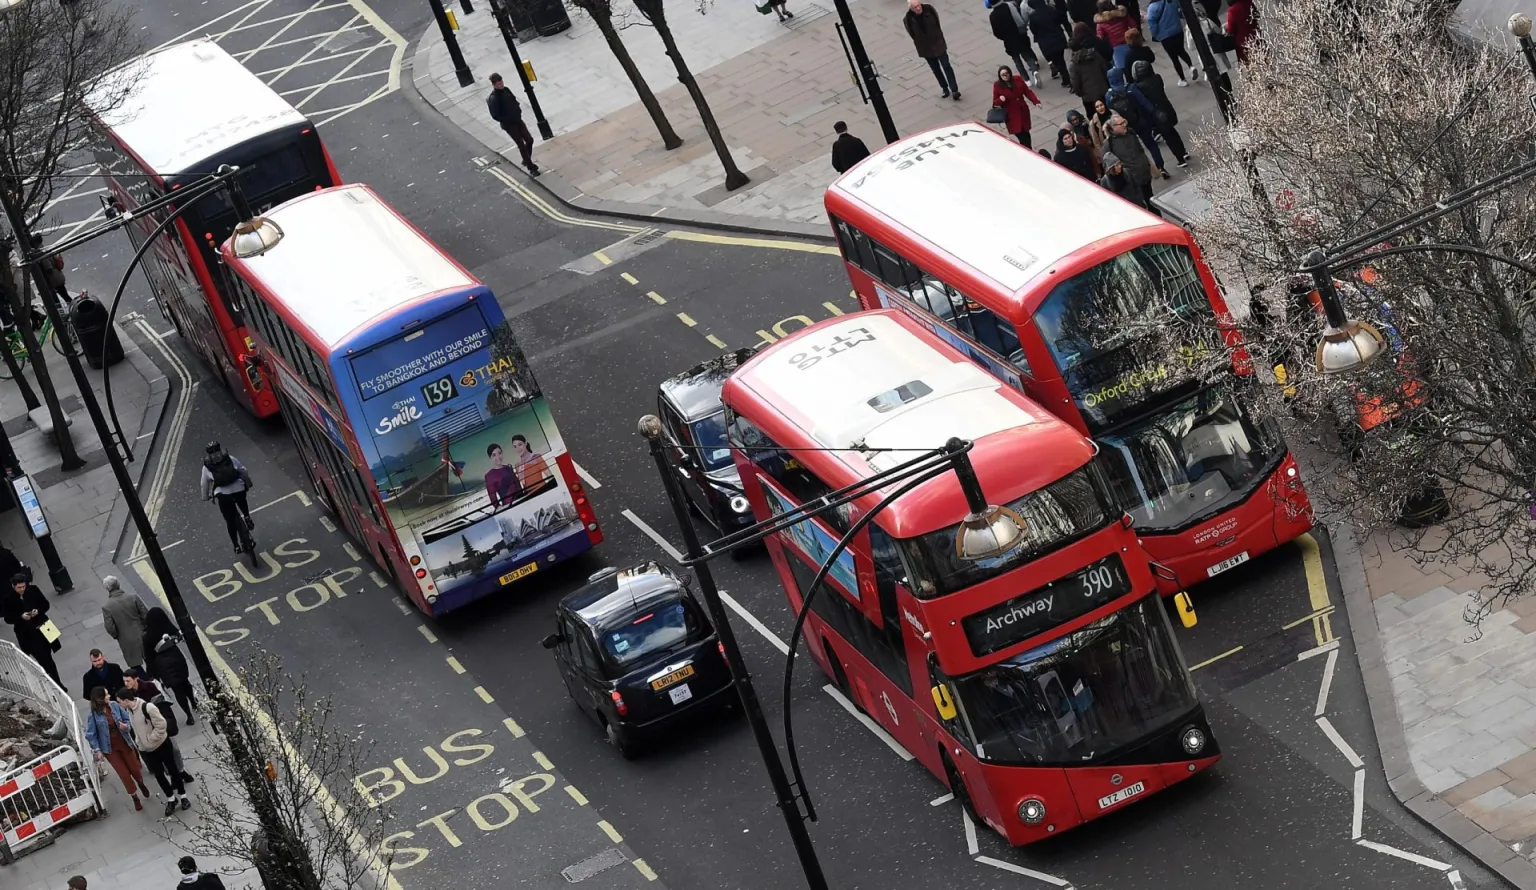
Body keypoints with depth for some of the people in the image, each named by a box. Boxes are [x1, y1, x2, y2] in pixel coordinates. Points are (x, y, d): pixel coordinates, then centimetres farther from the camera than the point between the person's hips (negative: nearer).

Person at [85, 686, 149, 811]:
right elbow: (91, 735, -12)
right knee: (124, 773, 6)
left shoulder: (115, 706, -11)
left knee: (134, 768, 17)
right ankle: (135, 798, 25)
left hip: (124, 743, 3)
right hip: (110, 748, -3)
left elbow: (127, 718, 1)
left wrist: (126, 725, -21)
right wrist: (97, 750, -14)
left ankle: (141, 784, 52)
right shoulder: (93, 715, -19)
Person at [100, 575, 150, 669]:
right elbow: (146, 614, -8)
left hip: (128, 643, -2)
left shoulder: (106, 607, -18)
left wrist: (117, 636, 5)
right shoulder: (133, 597, -13)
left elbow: (110, 628, -16)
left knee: (136, 667, 12)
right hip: (142, 637, 2)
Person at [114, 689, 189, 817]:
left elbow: (160, 725, -25)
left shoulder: (147, 708, -28)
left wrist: (151, 739, -22)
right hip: (146, 749, 6)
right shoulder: (128, 710, -4)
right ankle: (171, 799, 25)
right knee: (158, 774, 10)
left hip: (161, 745, -6)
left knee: (172, 770, 8)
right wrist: (138, 740, 4)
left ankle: (183, 796, 23)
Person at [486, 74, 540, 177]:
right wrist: (509, 120, -20)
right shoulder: (493, 98, -24)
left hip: (517, 120, 7)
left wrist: (518, 111, 0)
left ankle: (526, 161, 34)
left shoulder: (505, 90, 0)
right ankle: (531, 168, 10)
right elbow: (495, 116, -23)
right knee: (521, 145, -1)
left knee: (529, 140, 12)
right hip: (509, 125, -7)